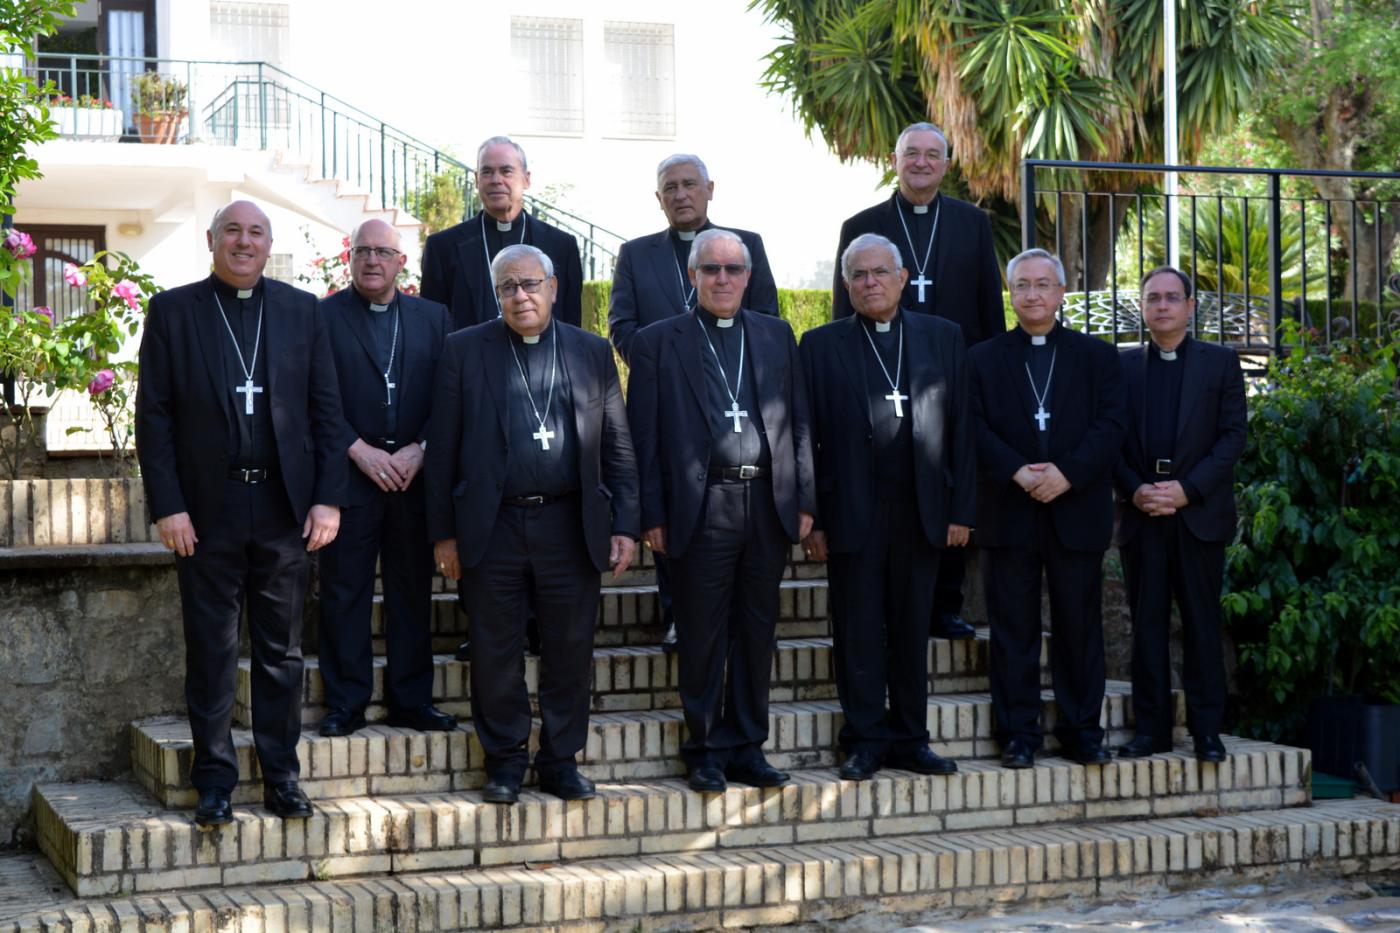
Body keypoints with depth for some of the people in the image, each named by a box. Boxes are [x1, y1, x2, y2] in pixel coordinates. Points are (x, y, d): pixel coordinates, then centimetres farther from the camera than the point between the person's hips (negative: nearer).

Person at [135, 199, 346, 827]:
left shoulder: (302, 310, 8)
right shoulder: (173, 311, 3)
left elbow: (326, 409, 7)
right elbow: (154, 415, 0)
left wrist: (328, 498, -2)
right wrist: (167, 505, -8)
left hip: (286, 507, 2)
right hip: (208, 510, -1)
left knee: (282, 651, 8)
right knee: (211, 652, 4)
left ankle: (281, 776, 17)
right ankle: (214, 782, 13)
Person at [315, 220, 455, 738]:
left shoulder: (432, 318, 13)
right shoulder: (323, 317, 4)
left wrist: (419, 450, -7)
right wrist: (360, 451, -12)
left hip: (415, 475, 3)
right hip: (349, 473, -2)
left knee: (413, 590, 7)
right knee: (344, 592, 0)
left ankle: (411, 699, 15)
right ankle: (346, 703, 7)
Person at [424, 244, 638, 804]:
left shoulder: (592, 354, 9)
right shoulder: (465, 352, 5)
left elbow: (618, 448, 9)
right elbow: (443, 449, 3)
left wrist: (625, 525, 1)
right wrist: (444, 532, -2)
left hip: (570, 526, 1)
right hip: (492, 527, -1)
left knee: (570, 650, 5)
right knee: (496, 652, 5)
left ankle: (560, 760, 18)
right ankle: (505, 760, 18)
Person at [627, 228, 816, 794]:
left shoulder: (777, 337, 13)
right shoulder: (659, 343, 4)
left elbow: (798, 422, 12)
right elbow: (644, 435, 1)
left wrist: (804, 500, 5)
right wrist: (653, 515, -5)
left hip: (768, 507, 3)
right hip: (700, 510, -3)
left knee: (757, 631, 8)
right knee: (702, 636, 2)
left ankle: (746, 746, 18)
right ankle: (706, 751, 13)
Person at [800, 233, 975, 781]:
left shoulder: (942, 339, 9)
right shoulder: (821, 345, 5)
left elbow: (961, 427, 7)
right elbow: (807, 437, 1)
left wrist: (962, 510, 0)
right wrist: (811, 520, -5)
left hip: (921, 511, 2)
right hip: (852, 514, -2)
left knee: (912, 630, 9)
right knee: (858, 633, 2)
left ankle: (910, 739, 19)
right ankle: (865, 741, 11)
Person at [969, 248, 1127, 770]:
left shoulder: (1097, 356, 10)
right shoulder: (983, 360, 9)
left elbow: (1111, 425, -2)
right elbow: (975, 428, -2)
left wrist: (1066, 473, -15)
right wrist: (1019, 472, -17)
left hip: (1077, 511, 0)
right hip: (1008, 516, 0)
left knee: (1080, 626, 4)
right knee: (1013, 629, 2)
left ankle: (1082, 732, 13)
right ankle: (1018, 736, 7)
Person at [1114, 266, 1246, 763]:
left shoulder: (1220, 362, 7)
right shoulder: (1122, 366, 11)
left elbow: (1233, 435, -1)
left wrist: (1188, 489, -12)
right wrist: (1135, 489, -9)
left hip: (1200, 513, -1)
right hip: (1142, 516, 2)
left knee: (1202, 624, 1)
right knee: (1147, 625, 4)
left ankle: (1206, 730, 6)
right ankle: (1151, 728, 9)